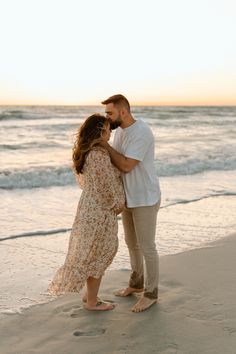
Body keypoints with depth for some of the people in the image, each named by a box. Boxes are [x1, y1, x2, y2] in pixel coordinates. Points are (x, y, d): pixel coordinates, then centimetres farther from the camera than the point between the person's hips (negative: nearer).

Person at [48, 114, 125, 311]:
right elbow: (107, 187, -22)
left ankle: (90, 294, 30)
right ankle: (92, 301, 16)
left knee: (92, 254, 19)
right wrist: (118, 205, -4)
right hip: (101, 210, -9)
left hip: (89, 206, 9)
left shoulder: (86, 152, 7)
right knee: (99, 255, 3)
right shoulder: (99, 155, -23)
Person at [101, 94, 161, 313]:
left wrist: (104, 144, -21)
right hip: (129, 197, 9)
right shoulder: (120, 130, 5)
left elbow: (126, 166, -27)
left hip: (145, 199, -9)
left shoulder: (142, 132, -25)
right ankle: (137, 283, 38)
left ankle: (151, 293, 18)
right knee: (131, 243, 20)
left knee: (146, 247, 2)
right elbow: (113, 161, 10)